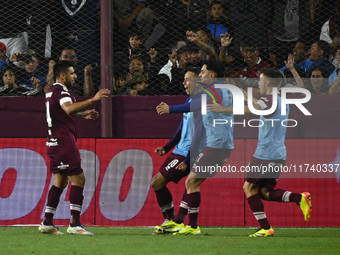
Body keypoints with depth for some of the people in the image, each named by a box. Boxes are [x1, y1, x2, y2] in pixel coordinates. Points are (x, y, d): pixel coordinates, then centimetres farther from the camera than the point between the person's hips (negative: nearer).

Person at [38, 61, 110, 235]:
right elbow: (68, 108, -36)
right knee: (78, 179, -9)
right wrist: (93, 100, -42)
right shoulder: (61, 91, -14)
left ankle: (47, 223, 11)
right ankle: (74, 225, -13)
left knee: (60, 181, 13)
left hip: (54, 141, 10)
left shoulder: (51, 91, 18)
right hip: (64, 142, -10)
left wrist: (82, 115, 29)